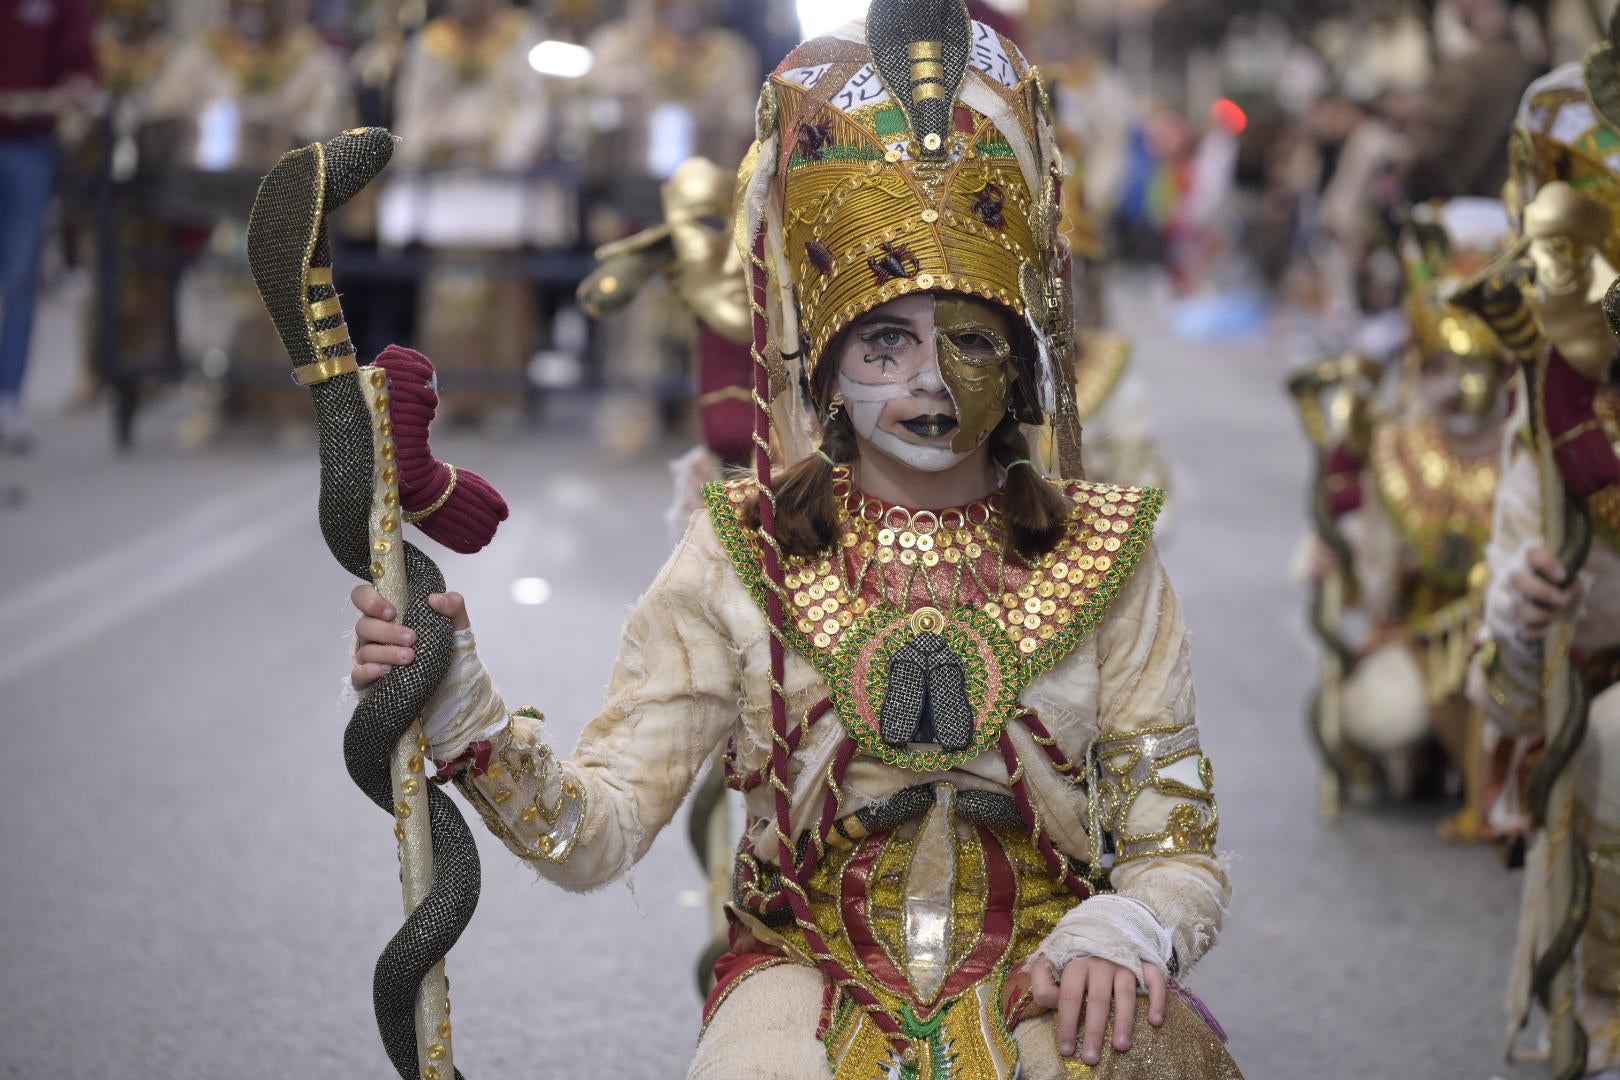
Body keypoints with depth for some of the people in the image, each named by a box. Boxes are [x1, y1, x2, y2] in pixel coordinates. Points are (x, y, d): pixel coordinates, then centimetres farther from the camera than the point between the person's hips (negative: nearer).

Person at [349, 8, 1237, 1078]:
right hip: (812, 963, 0)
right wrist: (465, 718, -22)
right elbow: (597, 831, -4)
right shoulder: (743, 556, 2)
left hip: (1036, 974, 0)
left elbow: (1178, 851, 2)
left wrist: (1122, 932, -21)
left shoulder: (1101, 561, 3)